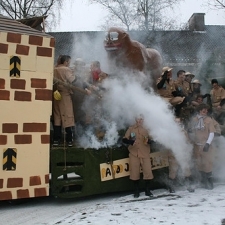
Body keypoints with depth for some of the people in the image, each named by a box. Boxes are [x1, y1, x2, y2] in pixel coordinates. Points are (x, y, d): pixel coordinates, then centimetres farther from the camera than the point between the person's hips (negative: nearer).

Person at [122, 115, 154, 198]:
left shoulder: (145, 130, 10)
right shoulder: (131, 129, 7)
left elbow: (150, 140, 12)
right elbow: (124, 139, 5)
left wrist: (148, 140, -12)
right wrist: (130, 141, -16)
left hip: (145, 154, 1)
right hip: (134, 154, -1)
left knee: (148, 171, -4)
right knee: (135, 172, 2)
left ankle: (147, 190, 11)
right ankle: (136, 191, 17)